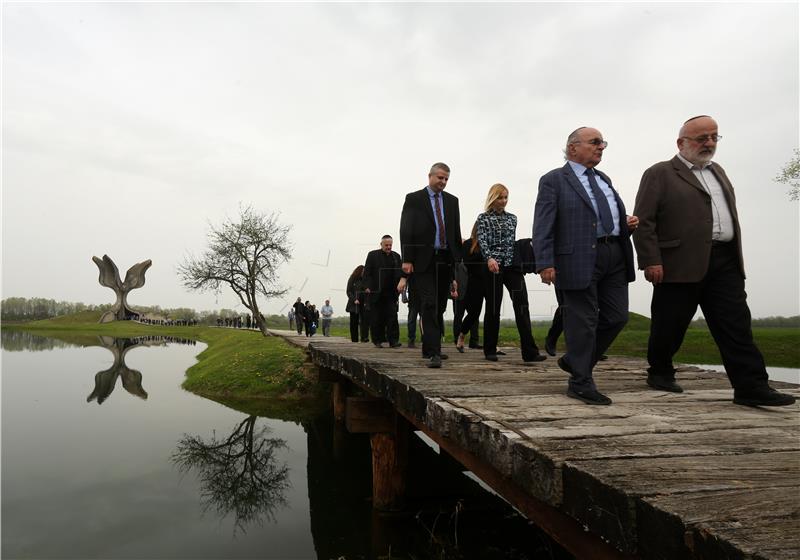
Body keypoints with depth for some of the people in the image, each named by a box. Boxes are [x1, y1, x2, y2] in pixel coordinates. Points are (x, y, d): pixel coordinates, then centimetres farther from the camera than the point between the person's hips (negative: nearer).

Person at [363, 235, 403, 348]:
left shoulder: (396, 256, 14)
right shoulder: (372, 255, 4)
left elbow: (400, 272, 15)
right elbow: (367, 272, -1)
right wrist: (367, 287, -11)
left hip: (391, 292, 2)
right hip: (376, 292, -2)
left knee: (392, 316, -4)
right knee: (377, 317, 4)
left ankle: (393, 340, -3)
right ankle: (377, 340, 14)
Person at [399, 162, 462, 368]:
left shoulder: (452, 201, 15)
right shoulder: (414, 199, 3)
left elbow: (456, 232, 13)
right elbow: (406, 231, -4)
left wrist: (458, 260, 7)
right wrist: (407, 259, -12)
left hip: (445, 260, 5)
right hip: (424, 260, -4)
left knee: (440, 307, 10)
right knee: (429, 305, -12)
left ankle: (431, 348, 22)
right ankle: (433, 352, -14)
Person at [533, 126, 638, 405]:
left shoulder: (604, 179, 22)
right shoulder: (553, 180, -1)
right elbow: (543, 226, -9)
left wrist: (627, 224, 8)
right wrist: (545, 263, -19)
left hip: (615, 256, 8)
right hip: (579, 259, -7)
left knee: (616, 317, 8)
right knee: (583, 322, -1)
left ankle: (575, 361, 27)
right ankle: (581, 382, 12)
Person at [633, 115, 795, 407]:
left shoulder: (718, 171, 22)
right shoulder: (659, 174, -1)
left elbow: (729, 215, 23)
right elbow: (644, 221, -9)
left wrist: (735, 255, 16)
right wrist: (651, 261, -16)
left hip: (725, 262, 6)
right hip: (680, 263, -6)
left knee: (736, 325, 0)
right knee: (669, 325, 5)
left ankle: (751, 386, 2)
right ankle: (660, 372, 23)